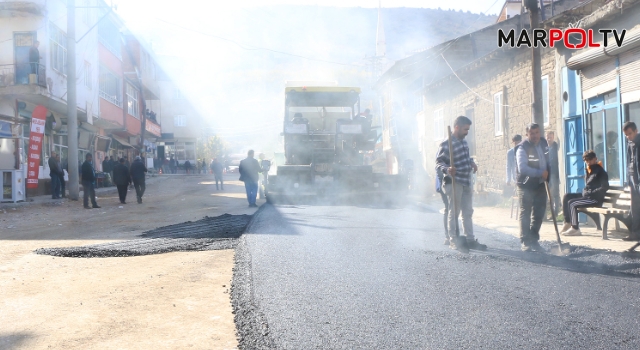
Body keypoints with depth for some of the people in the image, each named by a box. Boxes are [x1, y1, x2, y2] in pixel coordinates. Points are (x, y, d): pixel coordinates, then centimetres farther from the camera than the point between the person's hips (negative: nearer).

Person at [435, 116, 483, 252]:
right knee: (454, 213, -2)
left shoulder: (464, 141, 12)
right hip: (454, 183, -8)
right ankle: (453, 241, 5)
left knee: (468, 212, 13)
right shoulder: (446, 144, -14)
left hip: (466, 183, 9)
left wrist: (472, 163, 10)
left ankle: (470, 240, 20)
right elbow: (439, 162, -19)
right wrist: (447, 169, -37)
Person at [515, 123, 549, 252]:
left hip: (540, 184, 7)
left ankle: (534, 240, 22)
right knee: (525, 214, -1)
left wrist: (547, 173, 8)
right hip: (526, 186, -7)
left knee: (539, 214, 12)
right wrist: (540, 173, -24)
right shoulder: (522, 148, -17)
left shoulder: (543, 143, 6)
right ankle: (525, 242, 5)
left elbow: (547, 160, 23)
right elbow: (522, 168, -27)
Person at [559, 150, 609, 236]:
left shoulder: (600, 171, -10)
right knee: (566, 196, 3)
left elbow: (605, 187, -18)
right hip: (586, 195, 9)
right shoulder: (589, 170, 16)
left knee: (572, 203, -22)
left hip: (595, 199, -9)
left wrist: (591, 193, -20)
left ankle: (575, 229, -19)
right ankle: (568, 223, 0)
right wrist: (584, 192, 6)